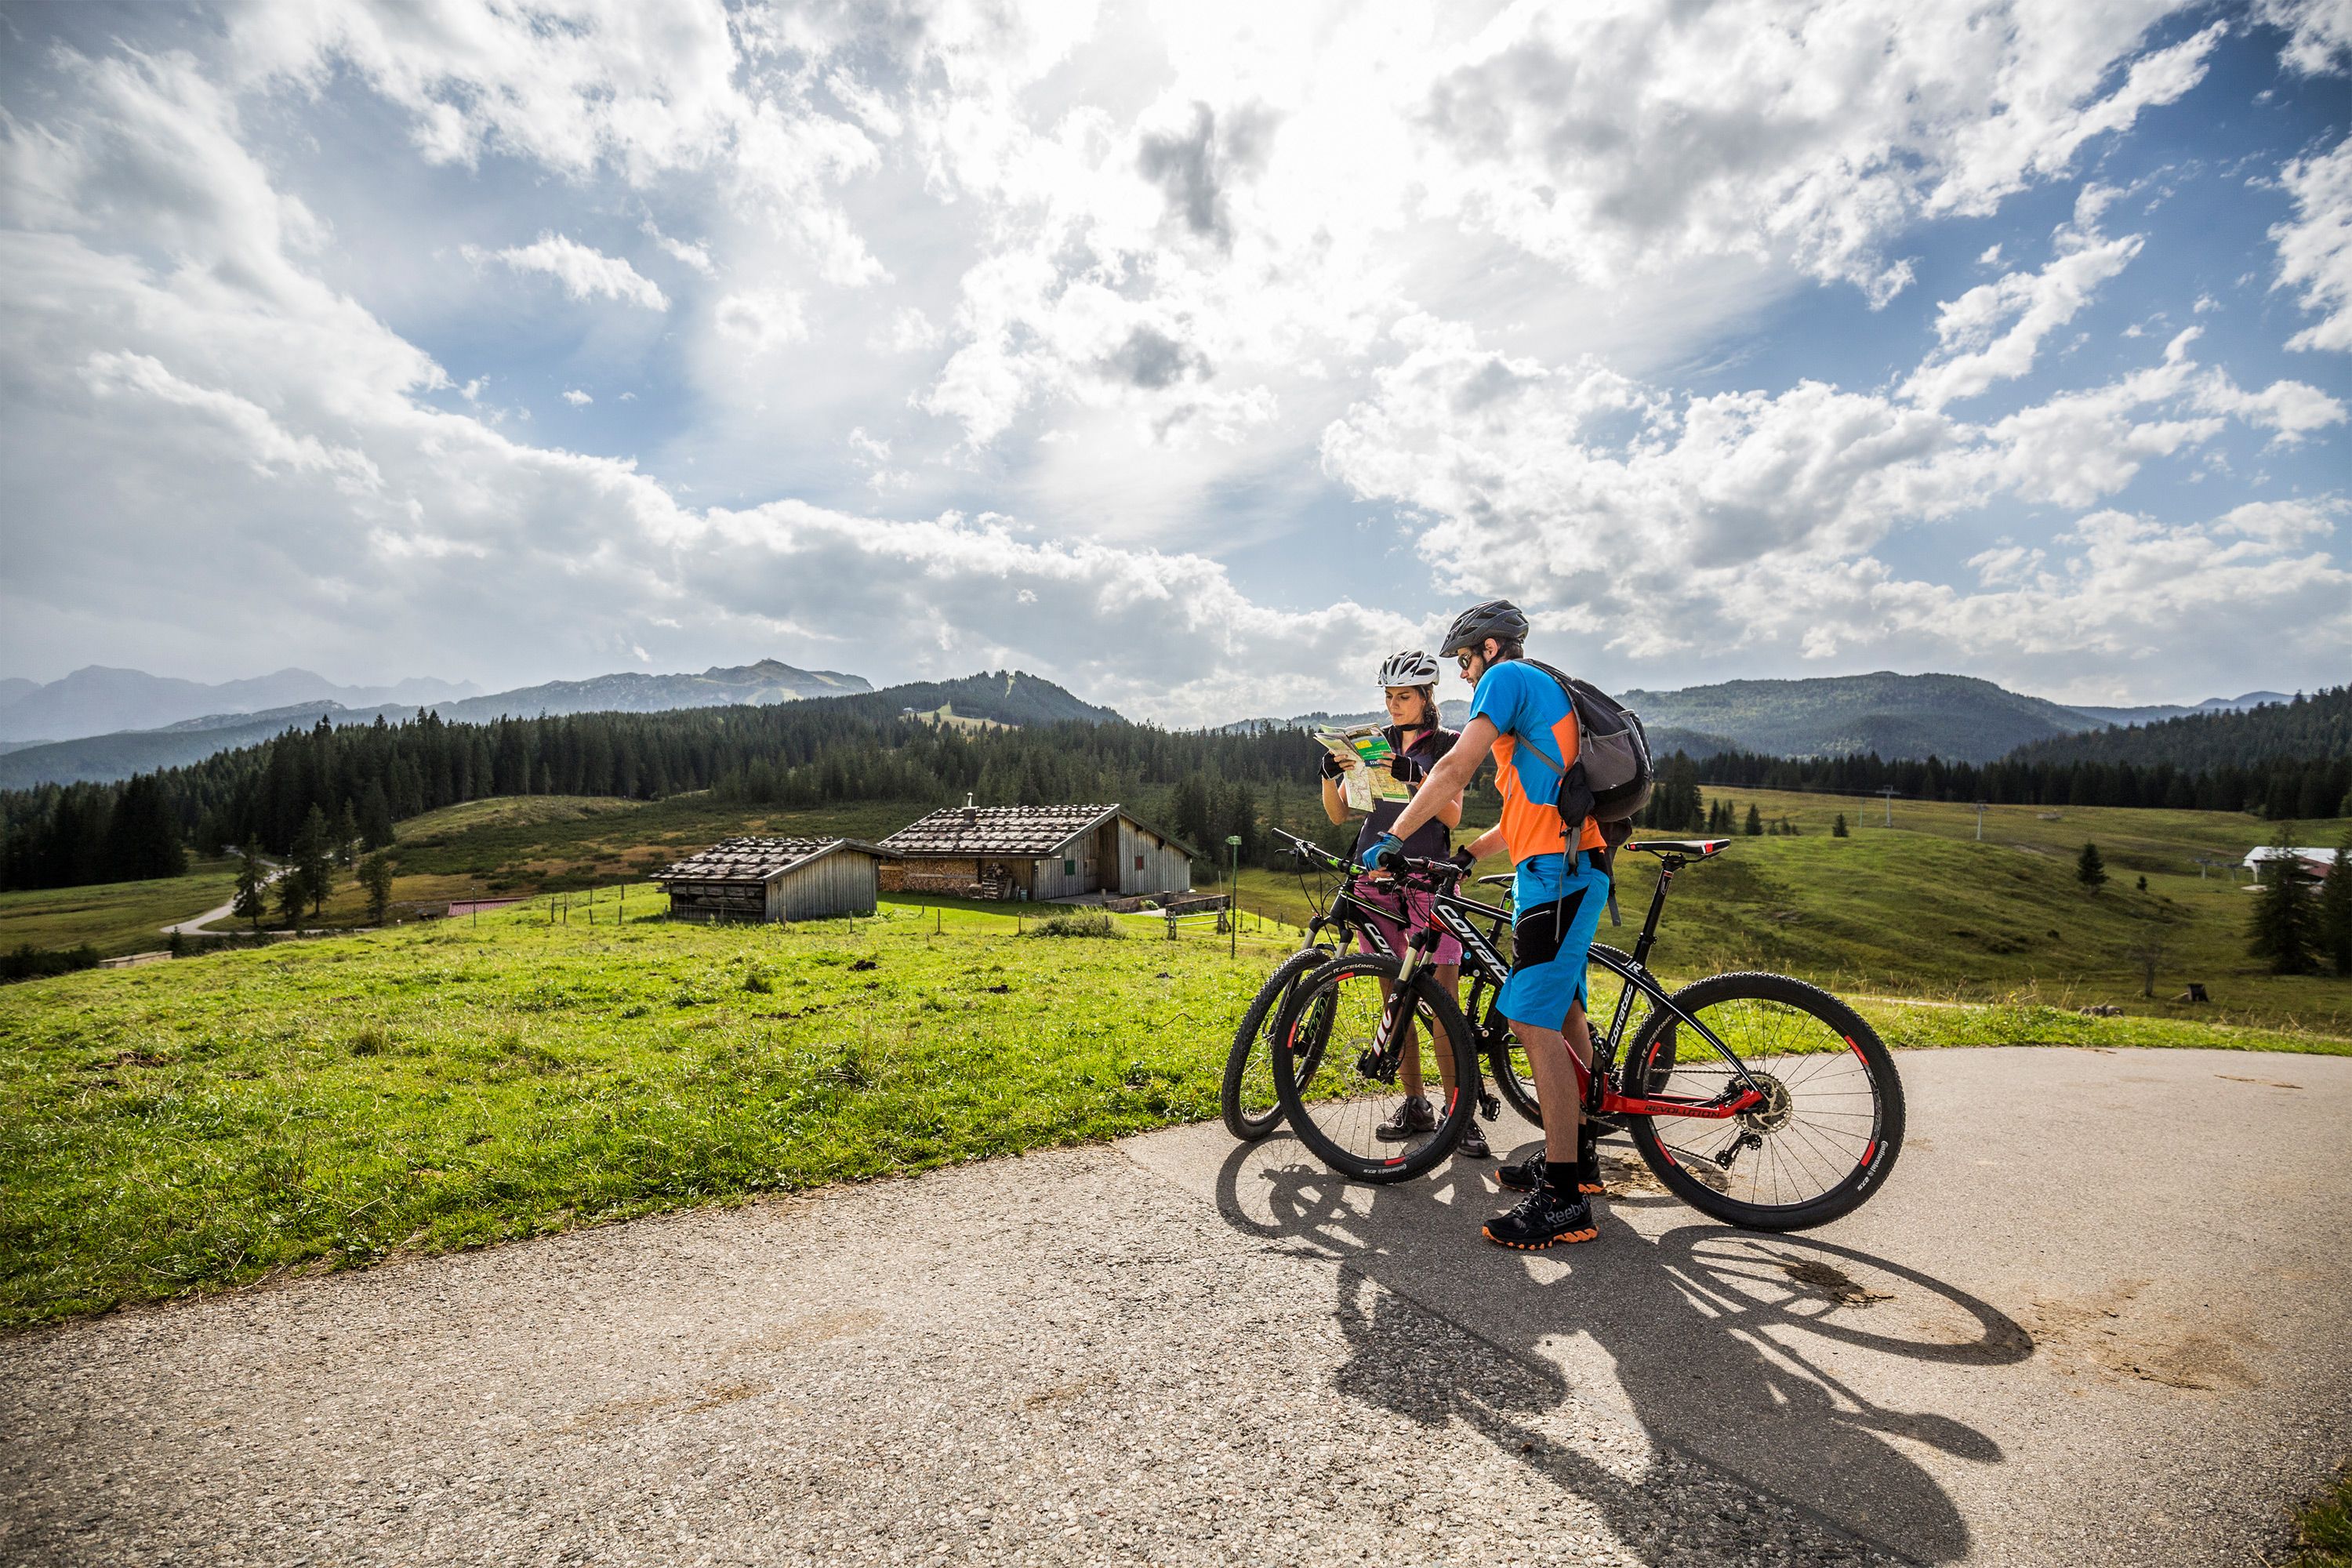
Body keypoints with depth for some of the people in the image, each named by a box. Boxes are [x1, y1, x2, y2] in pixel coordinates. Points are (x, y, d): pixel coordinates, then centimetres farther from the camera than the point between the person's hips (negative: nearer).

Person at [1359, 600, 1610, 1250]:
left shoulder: (1507, 677, -4)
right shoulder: (1547, 694, 26)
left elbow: (1455, 767, -15)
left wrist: (1394, 838, -12)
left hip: (1554, 871, -11)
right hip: (1576, 867, 11)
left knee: (1534, 1022, -12)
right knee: (1561, 1012, 17)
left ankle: (1563, 1199, -9)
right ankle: (1573, 1157, 28)